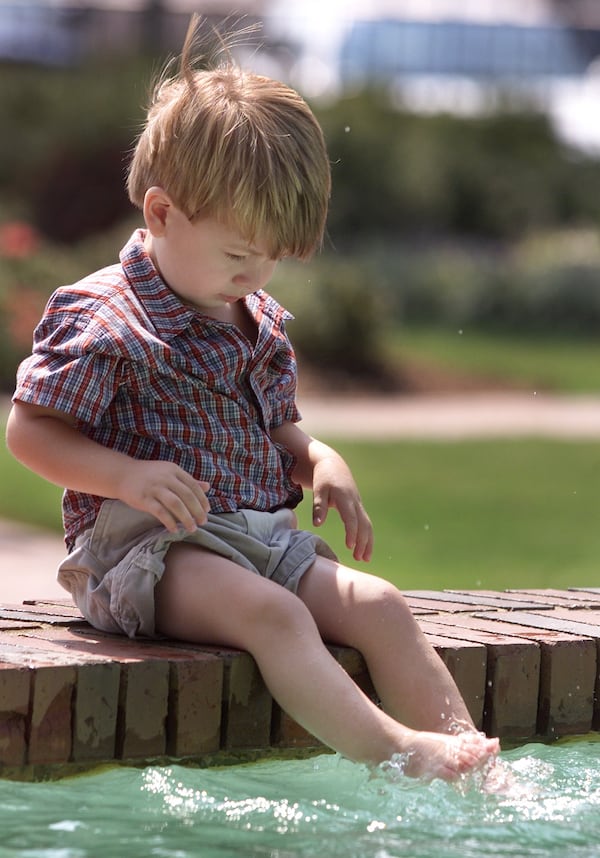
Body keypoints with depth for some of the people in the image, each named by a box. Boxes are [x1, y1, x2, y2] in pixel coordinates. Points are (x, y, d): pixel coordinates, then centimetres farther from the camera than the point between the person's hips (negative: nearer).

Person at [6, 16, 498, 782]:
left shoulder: (260, 321, 16)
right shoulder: (99, 318, -9)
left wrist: (319, 460, 6)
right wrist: (128, 476, -25)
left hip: (262, 534, 8)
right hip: (146, 546, -8)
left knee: (376, 603, -13)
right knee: (270, 612, -33)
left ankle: (468, 752, -20)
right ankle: (393, 753, -45)